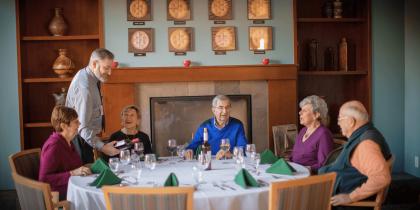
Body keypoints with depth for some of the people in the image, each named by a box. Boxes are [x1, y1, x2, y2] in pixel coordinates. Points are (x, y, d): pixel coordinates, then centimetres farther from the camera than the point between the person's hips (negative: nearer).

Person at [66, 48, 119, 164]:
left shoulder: (86, 75, 4)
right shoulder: (84, 86, -25)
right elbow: (83, 126, -29)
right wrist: (102, 146, -37)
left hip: (86, 137, 9)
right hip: (81, 140, -9)